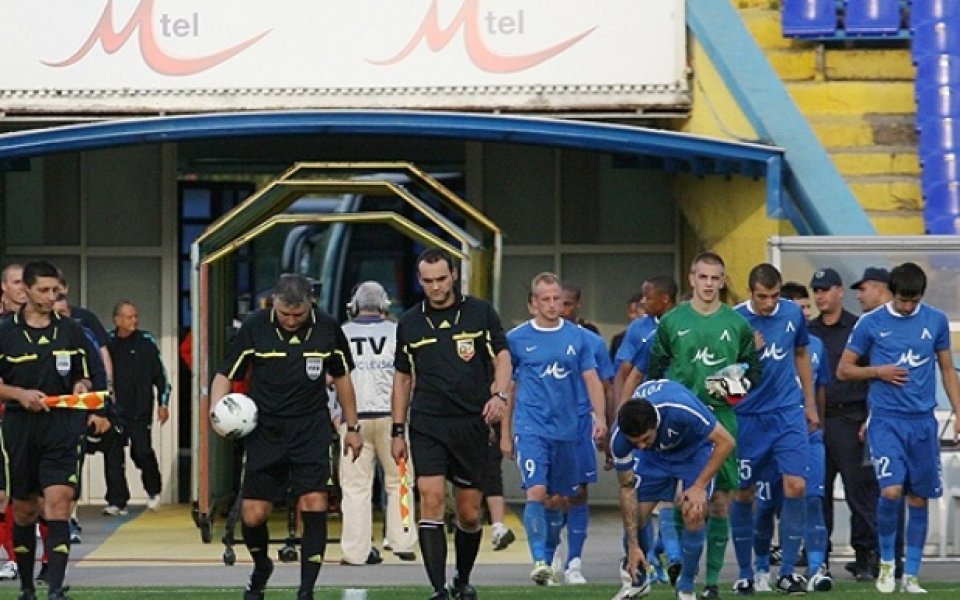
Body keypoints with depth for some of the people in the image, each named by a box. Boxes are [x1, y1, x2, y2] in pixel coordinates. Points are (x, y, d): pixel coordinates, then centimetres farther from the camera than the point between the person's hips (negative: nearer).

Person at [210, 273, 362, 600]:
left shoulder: (327, 329, -2)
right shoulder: (254, 328, -7)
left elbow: (342, 377, 12)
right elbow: (224, 375, -1)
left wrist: (352, 427, 14)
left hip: (311, 429, 0)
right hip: (264, 430, 0)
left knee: (314, 506, -14)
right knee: (252, 515, -2)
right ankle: (261, 567, 30)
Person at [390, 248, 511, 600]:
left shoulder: (480, 313, 4)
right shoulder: (410, 323, 9)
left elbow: (502, 358, 2)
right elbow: (402, 377, 15)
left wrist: (499, 394, -19)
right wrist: (398, 431, 12)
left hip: (471, 424, 0)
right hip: (426, 424, 0)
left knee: (469, 514, 4)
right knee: (431, 499, -15)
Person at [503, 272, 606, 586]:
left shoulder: (578, 336, 7)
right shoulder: (516, 338, 3)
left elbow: (592, 379, 5)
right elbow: (508, 387, 10)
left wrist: (600, 417, -10)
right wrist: (505, 433, 10)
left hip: (567, 429, 2)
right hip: (531, 428, -2)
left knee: (563, 497, 8)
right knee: (536, 492, -17)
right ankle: (539, 560, -18)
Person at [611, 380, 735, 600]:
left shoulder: (681, 410, -43)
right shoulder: (619, 437, -31)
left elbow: (726, 442, -29)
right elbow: (627, 488, -18)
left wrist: (700, 486, -29)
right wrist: (633, 546, -17)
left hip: (694, 448, -2)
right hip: (654, 456, 3)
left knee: (693, 514, -20)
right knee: (634, 517, -8)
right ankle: (635, 581, 19)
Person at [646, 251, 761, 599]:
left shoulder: (737, 324, 8)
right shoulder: (672, 321, 6)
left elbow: (753, 369, 15)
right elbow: (655, 371, 10)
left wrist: (740, 384, -5)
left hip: (721, 417, 1)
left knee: (720, 501, 1)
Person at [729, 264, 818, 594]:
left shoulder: (793, 314, 2)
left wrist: (810, 403, 19)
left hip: (788, 413, 2)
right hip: (747, 416, -2)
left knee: (796, 486, -11)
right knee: (743, 494, 4)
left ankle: (787, 571, -3)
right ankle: (745, 573, 17)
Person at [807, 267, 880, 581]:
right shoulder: (807, 332, 14)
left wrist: (869, 420, -6)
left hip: (850, 421, -4)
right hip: (813, 422, 4)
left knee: (860, 490, -5)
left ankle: (865, 555, -1)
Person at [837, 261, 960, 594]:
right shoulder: (870, 323, 0)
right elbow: (844, 370, 6)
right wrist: (878, 371, -10)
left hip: (923, 421, 3)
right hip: (886, 420, -2)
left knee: (918, 499, 5)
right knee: (891, 491, -17)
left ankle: (911, 575, 13)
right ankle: (886, 561, 5)